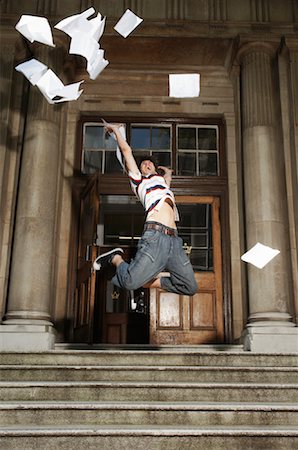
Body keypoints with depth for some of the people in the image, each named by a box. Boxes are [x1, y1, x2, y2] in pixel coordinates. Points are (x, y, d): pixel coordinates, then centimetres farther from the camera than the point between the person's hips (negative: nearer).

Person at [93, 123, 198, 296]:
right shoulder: (138, 180, 18)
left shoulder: (162, 180, 34)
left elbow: (168, 171, 58)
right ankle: (116, 258, 16)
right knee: (130, 283, -16)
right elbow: (126, 149, 19)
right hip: (155, 235, -6)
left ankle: (149, 280, 12)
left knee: (190, 287, -1)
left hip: (174, 239, 6)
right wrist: (115, 129, 30)